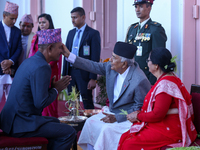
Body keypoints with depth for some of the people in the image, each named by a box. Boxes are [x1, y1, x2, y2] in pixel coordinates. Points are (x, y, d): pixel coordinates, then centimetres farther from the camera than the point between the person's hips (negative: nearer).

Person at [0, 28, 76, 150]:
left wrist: (54, 87, 9)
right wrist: (56, 89, -7)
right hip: (21, 124, -11)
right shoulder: (42, 67, -18)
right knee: (69, 132, -10)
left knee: (55, 122, 28)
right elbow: (41, 103, -23)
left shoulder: (30, 61, 12)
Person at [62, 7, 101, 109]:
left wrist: (93, 78, -15)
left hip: (84, 74, -6)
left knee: (87, 104, -1)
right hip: (71, 72, 6)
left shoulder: (93, 33, -5)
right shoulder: (71, 33, 14)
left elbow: (95, 58, -9)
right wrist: (64, 74, 9)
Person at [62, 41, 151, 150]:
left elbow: (140, 108, -20)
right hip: (113, 112, 8)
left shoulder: (140, 80, -27)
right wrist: (69, 55, 3)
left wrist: (116, 118, -24)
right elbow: (93, 66, 7)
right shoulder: (111, 67, -6)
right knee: (91, 122, -2)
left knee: (108, 128, -26)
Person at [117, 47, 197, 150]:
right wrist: (140, 112, 6)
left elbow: (157, 114, -22)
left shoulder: (165, 84, -20)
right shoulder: (165, 79, 13)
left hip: (169, 131, -10)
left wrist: (137, 116, -7)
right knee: (125, 137, -1)